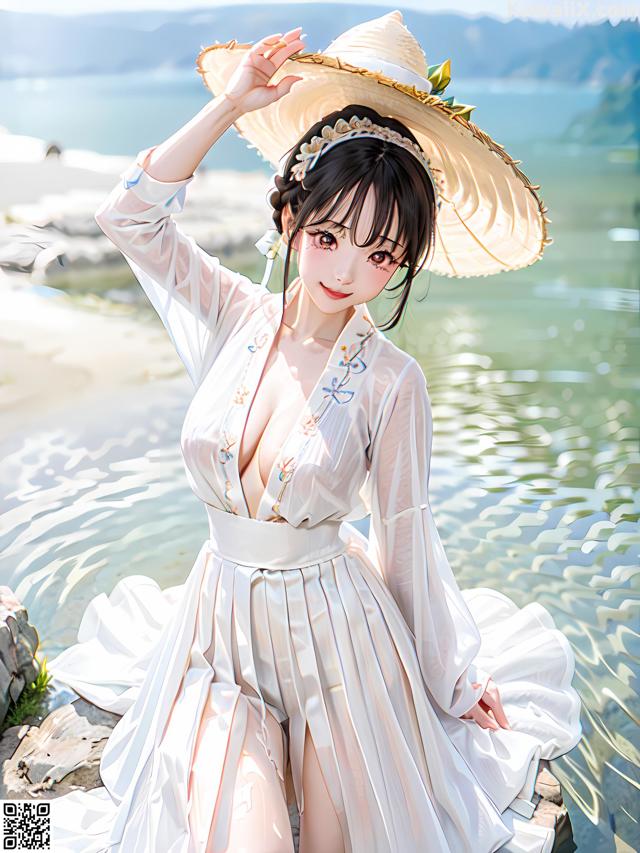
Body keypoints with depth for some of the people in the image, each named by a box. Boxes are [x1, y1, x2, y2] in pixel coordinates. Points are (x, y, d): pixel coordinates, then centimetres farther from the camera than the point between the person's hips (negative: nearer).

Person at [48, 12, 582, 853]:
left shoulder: (391, 379, -15)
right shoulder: (235, 318, -7)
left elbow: (408, 536, -7)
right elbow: (131, 216, -10)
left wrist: (455, 680, 2)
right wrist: (232, 104, -15)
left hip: (336, 630, -2)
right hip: (221, 624, 2)